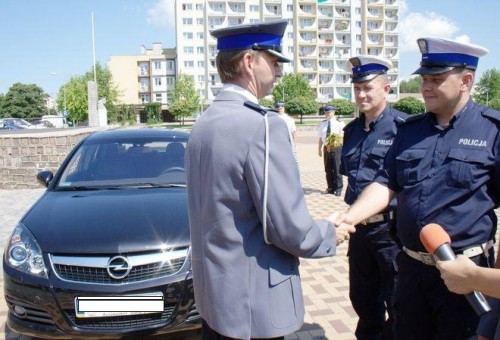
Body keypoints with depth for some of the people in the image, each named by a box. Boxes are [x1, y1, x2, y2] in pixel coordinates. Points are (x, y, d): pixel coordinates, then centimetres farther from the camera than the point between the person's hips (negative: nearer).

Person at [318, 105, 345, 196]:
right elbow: (320, 138, 14)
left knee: (337, 169, -4)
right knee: (328, 169, 10)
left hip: (336, 148, -5)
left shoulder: (339, 123, -2)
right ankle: (330, 188, 21)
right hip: (326, 148, 5)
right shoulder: (323, 124, 12)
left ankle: (338, 189, 7)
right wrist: (319, 149, 10)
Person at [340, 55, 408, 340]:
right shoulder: (352, 130, 9)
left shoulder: (403, 127, -12)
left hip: (390, 228, -6)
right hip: (359, 226, 6)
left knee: (396, 301, 9)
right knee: (362, 298, 20)